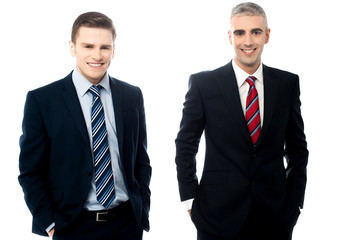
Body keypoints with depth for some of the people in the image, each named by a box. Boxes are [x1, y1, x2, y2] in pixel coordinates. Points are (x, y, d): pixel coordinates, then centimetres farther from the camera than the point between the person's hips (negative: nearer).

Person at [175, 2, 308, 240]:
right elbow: (185, 146, 1)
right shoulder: (203, 83, -5)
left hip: (275, 216, 2)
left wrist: (294, 200, 3)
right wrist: (190, 201, -2)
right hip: (218, 215, -2)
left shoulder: (288, 83, 2)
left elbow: (297, 146, 8)